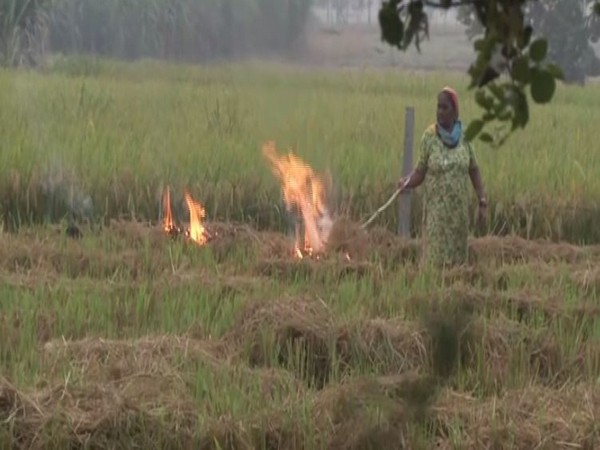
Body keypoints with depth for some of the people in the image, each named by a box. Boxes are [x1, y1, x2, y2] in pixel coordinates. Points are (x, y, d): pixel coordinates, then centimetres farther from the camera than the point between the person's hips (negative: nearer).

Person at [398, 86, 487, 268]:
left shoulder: (463, 136, 2)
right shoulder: (429, 136, -4)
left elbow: (474, 170, 8)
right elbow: (420, 171, -3)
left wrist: (482, 202, 2)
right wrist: (407, 181, -24)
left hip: (459, 210, 3)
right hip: (437, 210, -3)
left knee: (458, 257, 6)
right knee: (435, 255, -6)